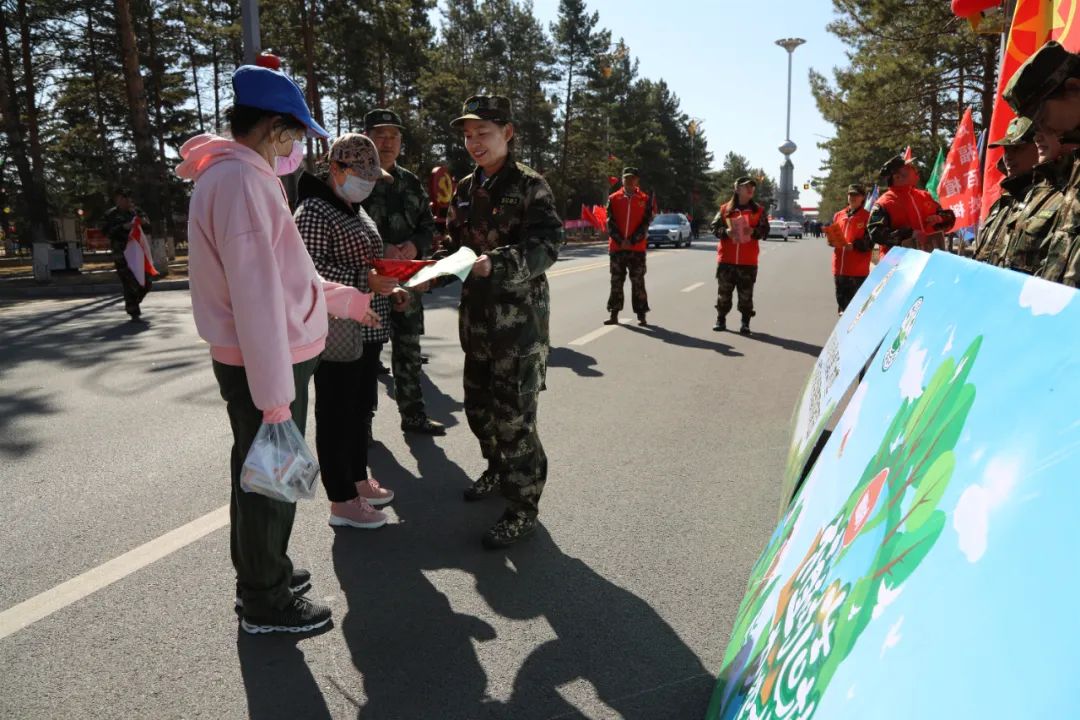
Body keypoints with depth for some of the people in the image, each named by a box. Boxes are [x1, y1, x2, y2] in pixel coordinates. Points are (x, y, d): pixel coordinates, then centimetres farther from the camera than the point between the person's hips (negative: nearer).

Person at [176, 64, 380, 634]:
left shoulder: (238, 175, 12)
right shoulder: (241, 181, -21)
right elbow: (256, 295, -26)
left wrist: (346, 299, 24)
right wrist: (275, 394, -25)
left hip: (265, 357, 10)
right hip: (265, 364, -10)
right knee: (270, 480, 5)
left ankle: (260, 573, 42)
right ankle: (266, 602, 23)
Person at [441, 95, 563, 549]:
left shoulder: (529, 185, -7)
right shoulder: (465, 188, 13)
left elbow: (546, 247, -17)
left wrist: (495, 264, -30)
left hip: (519, 315, -7)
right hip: (476, 314, 7)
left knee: (513, 414, -5)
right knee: (478, 405, 16)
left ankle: (522, 507, 8)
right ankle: (498, 469, 41)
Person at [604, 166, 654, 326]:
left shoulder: (645, 200, 4)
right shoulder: (613, 199, 6)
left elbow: (645, 223, -2)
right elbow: (610, 223, 0)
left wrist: (632, 241, -12)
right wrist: (620, 241, -10)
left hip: (637, 248, -1)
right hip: (616, 247, 1)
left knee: (638, 282, 1)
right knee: (616, 282, 5)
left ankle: (641, 315, 7)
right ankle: (614, 314, 11)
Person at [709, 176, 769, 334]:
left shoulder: (759, 210, 7)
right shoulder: (725, 209, 6)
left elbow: (765, 230, 3)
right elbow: (714, 227, 6)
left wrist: (754, 231, -16)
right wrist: (725, 231, -13)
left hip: (748, 260, 0)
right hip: (726, 258, 0)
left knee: (746, 293, 1)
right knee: (724, 291, 6)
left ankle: (745, 322, 8)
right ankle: (721, 319, 17)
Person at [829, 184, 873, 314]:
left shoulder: (867, 217, -1)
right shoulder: (838, 215, 14)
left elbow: (869, 243, -6)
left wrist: (854, 245, -22)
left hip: (858, 270, -5)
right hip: (839, 267, 5)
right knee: (841, 299, 13)